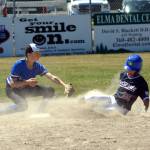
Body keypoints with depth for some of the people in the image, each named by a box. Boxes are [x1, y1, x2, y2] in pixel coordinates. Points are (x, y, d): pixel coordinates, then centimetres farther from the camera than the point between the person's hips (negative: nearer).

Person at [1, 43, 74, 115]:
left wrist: (65, 85, -34)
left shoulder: (38, 66, -15)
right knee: (23, 105, -34)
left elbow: (52, 77, -21)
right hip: (13, 89, -6)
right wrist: (27, 82, -41)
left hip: (26, 88, 6)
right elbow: (12, 84, -30)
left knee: (50, 91, -7)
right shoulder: (18, 65, -29)